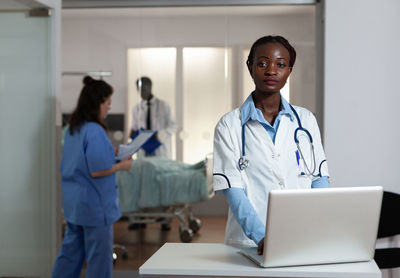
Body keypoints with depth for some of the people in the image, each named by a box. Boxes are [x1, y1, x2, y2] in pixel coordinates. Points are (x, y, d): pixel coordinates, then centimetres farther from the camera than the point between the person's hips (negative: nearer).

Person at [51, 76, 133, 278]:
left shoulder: (73, 128, 9)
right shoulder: (95, 131, -21)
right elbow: (97, 171, -23)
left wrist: (110, 153, 13)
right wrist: (122, 165, -9)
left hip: (73, 202, 9)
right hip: (94, 203, -9)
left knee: (70, 250, 17)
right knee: (99, 256, 4)